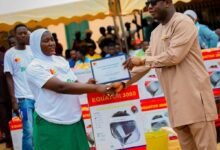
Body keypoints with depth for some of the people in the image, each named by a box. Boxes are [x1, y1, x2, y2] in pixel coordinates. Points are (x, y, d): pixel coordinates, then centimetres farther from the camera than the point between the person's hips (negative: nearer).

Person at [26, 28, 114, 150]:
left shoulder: (61, 60, 10)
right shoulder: (34, 67, -12)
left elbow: (74, 84, 13)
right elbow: (61, 87, -22)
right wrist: (95, 88, -24)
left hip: (74, 119, 6)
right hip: (51, 123, -6)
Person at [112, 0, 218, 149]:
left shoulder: (182, 22, -8)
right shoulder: (156, 33, 18)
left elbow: (174, 56, -17)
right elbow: (147, 62, 21)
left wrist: (141, 60, -9)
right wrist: (124, 83, 12)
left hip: (193, 94, -8)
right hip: (176, 99, 8)